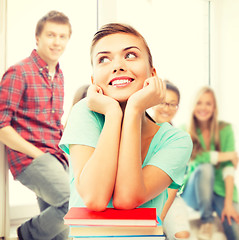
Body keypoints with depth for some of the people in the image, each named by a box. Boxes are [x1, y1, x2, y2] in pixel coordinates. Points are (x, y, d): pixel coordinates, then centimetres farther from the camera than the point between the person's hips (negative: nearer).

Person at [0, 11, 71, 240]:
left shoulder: (58, 75, 16)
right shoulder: (19, 72, -8)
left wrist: (62, 150, 9)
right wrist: (37, 154, -14)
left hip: (56, 158, 8)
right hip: (28, 159, -8)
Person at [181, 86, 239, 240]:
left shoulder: (225, 129, 0)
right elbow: (189, 156, -20)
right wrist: (227, 155, -14)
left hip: (221, 190, 0)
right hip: (194, 192, 1)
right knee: (205, 168, -32)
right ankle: (207, 222, -16)